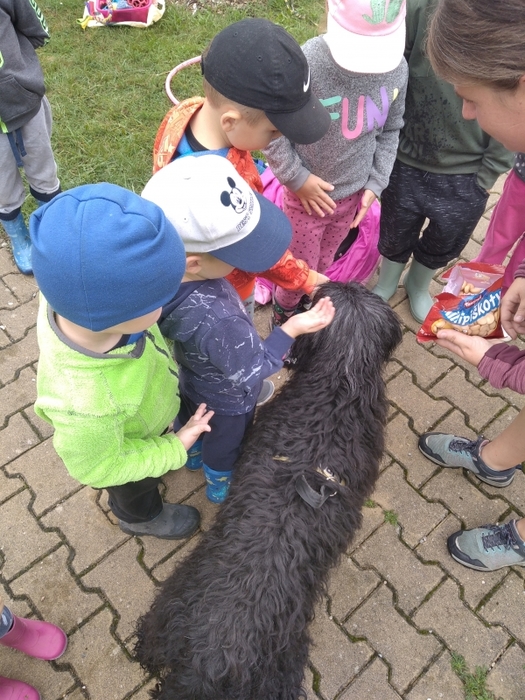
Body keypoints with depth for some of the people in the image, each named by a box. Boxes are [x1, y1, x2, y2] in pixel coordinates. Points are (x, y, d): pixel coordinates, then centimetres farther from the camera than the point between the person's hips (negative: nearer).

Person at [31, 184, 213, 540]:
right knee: (137, 491, 32)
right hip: (129, 447, -5)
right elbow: (99, 469, -28)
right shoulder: (86, 407, -51)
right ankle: (143, 516, 66)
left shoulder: (74, 299, -36)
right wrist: (175, 447, -20)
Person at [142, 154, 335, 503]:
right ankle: (220, 485, 59)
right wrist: (293, 328, -26)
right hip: (226, 399, -5)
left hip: (184, 377, 5)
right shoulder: (217, 320, -48)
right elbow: (253, 369, -29)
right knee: (225, 442, 28)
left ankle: (193, 454, 68)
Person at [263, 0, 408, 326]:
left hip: (353, 195, 4)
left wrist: (375, 184, -1)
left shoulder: (397, 68, -10)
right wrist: (298, 178, -15)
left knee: (323, 265, 23)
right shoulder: (306, 64, -26)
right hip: (306, 194, -4)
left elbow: (390, 131, 4)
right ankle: (285, 317, 44)